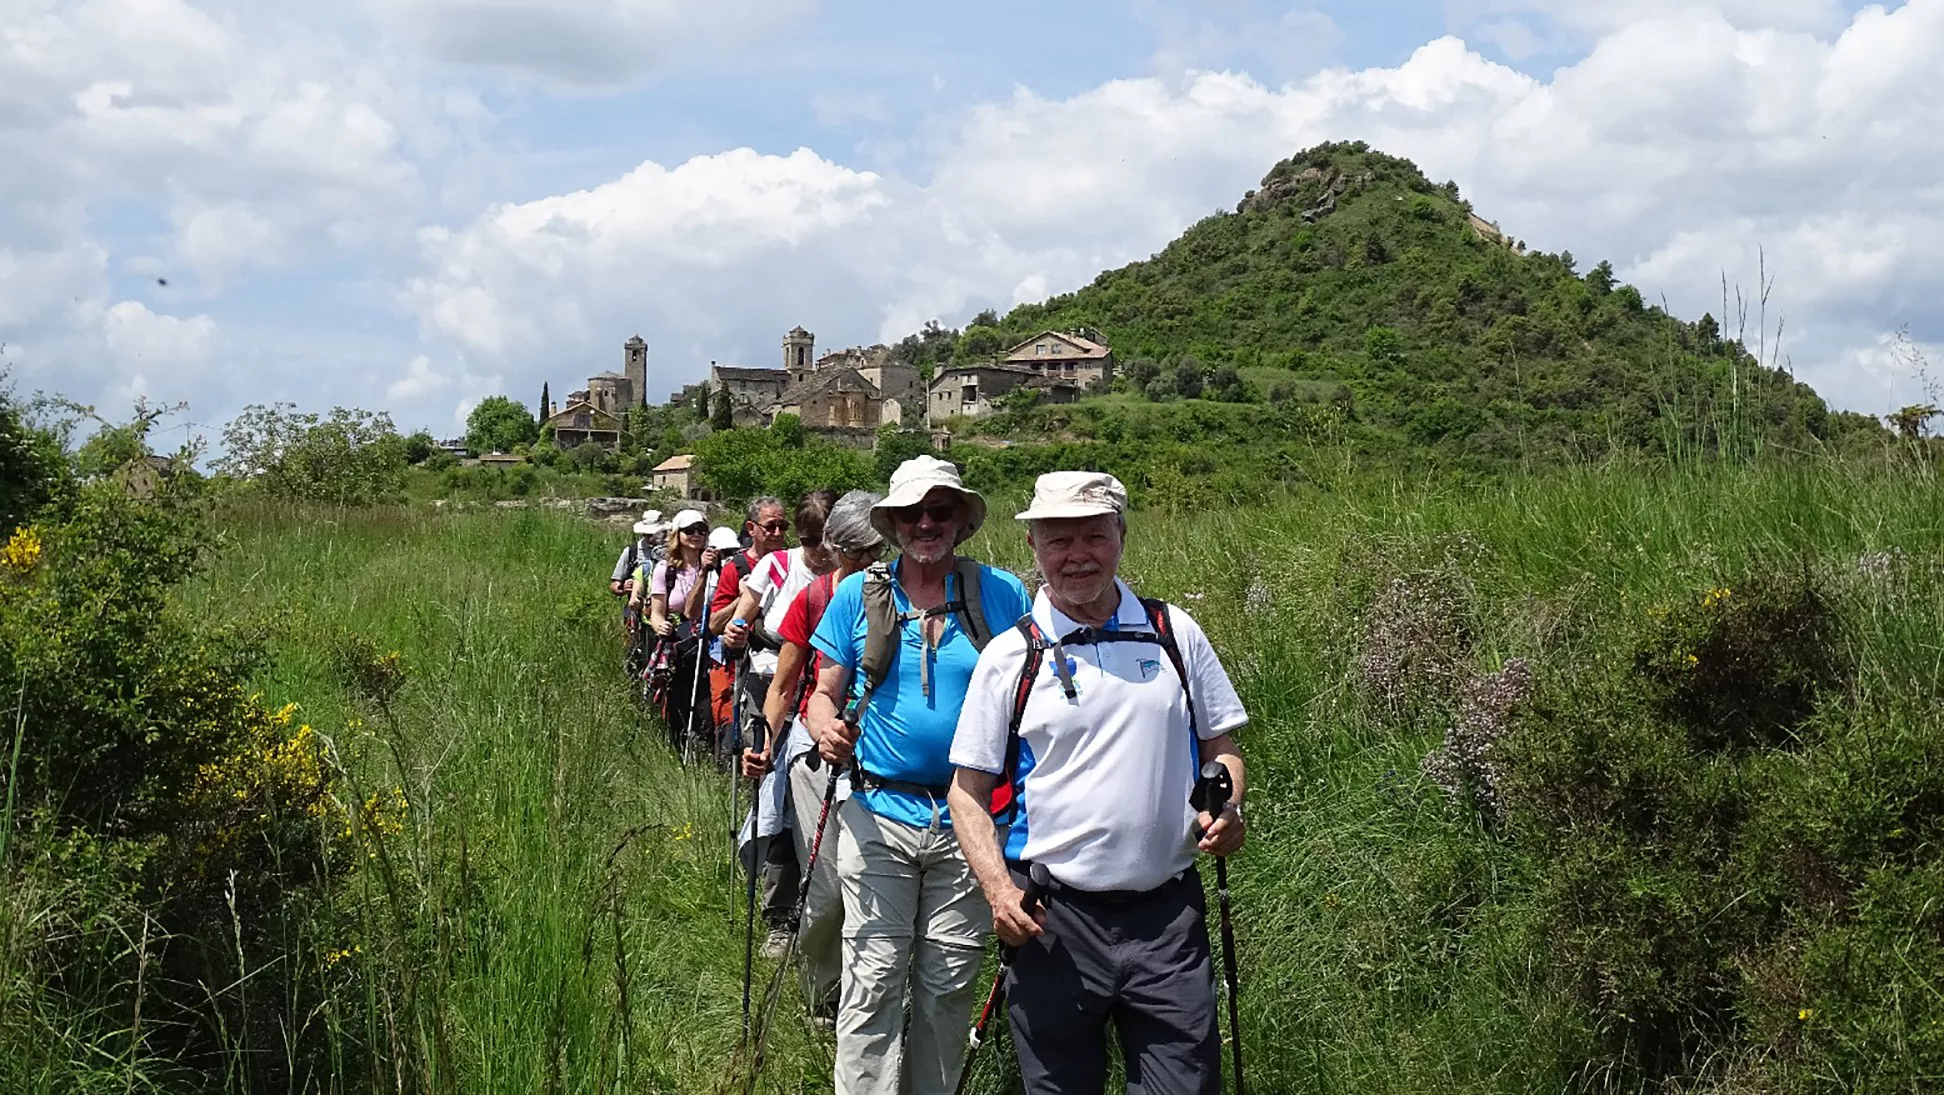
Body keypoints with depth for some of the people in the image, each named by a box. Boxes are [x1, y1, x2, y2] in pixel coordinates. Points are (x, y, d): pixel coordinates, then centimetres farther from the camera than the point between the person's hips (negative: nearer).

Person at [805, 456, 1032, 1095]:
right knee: (873, 988, -3)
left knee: (948, 988, 11)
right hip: (878, 816, 0)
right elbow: (825, 694, 8)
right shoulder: (857, 596, 4)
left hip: (968, 820, 1)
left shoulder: (1001, 595, 2)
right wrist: (827, 728, -15)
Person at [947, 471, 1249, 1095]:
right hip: (1051, 919, -1)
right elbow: (968, 789, 2)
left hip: (1167, 914, 1)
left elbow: (1221, 744, 16)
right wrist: (998, 889, -12)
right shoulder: (1009, 657, 1)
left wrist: (1226, 809, -5)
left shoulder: (1174, 633, 7)